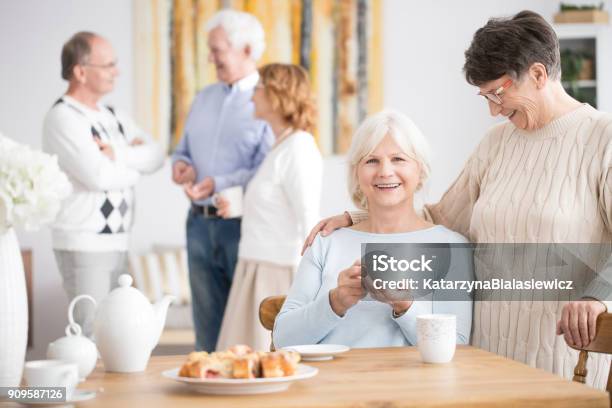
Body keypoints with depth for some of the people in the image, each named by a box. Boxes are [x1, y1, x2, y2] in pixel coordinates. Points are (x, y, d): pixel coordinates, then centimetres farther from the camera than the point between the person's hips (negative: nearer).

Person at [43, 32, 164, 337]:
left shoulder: (111, 116, 14)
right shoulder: (62, 118, -12)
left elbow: (156, 156, 3)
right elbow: (98, 175, -21)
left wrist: (118, 155, -15)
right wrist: (135, 166, -3)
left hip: (117, 241, 8)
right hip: (84, 244, -8)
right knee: (93, 337, -7)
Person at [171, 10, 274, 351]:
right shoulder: (205, 99, 15)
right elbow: (184, 150, 23)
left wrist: (219, 184, -23)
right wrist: (182, 165, 1)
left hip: (244, 225, -7)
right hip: (201, 222, 7)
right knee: (207, 325, 12)